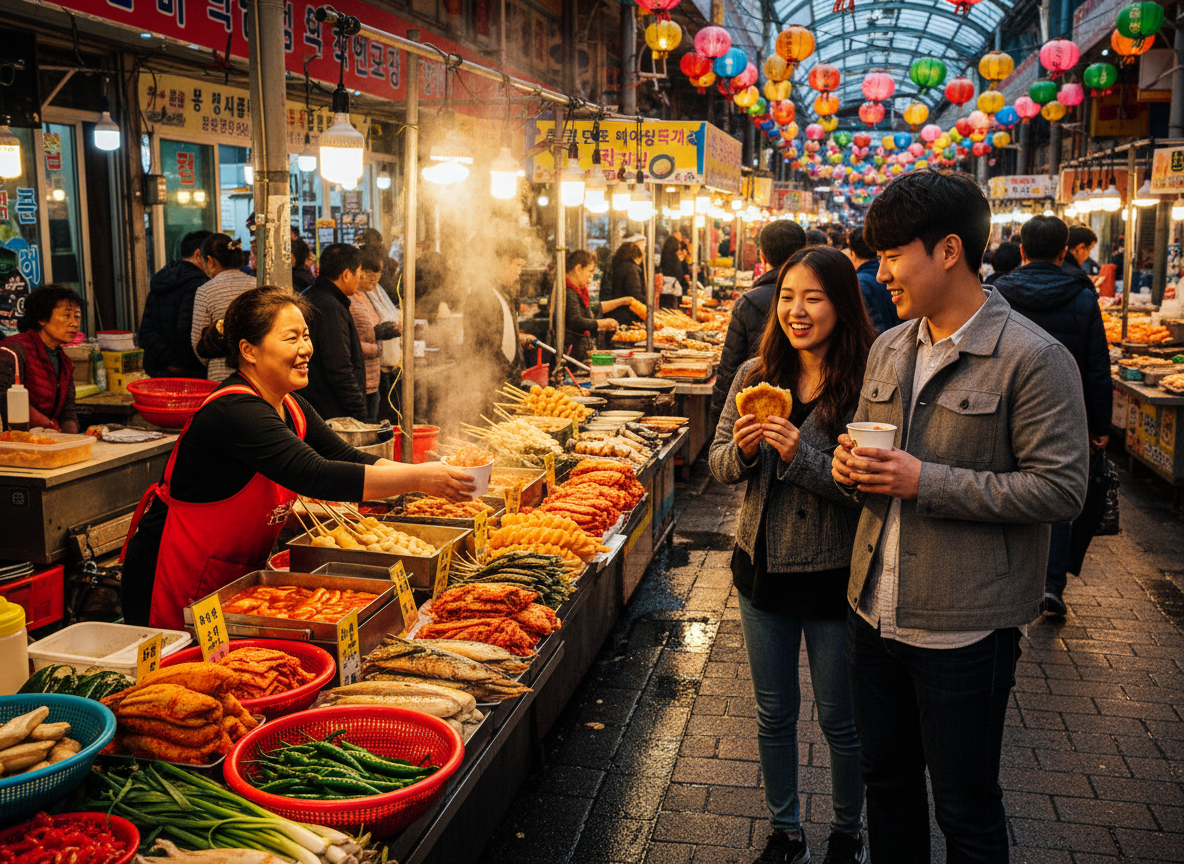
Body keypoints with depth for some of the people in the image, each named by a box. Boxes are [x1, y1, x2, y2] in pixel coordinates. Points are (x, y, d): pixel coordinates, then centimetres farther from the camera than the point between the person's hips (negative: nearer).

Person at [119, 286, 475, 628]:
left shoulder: (291, 407, 3)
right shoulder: (234, 412, -26)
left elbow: (345, 458, 0)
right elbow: (316, 477, -35)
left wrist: (430, 474, -16)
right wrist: (418, 479, -36)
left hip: (233, 576, 9)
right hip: (174, 583, -8)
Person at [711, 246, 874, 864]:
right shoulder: (756, 375, 0)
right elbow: (720, 465, 5)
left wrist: (802, 456, -29)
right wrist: (741, 450, -16)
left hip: (834, 577, -4)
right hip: (762, 566, 4)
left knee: (840, 721, 14)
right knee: (774, 714, 19)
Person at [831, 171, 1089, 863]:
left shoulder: (1034, 358, -13)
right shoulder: (889, 349, 8)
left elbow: (1061, 489, -18)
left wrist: (926, 481, -23)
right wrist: (851, 463, -4)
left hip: (965, 627, -6)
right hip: (876, 611, 7)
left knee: (965, 807, 10)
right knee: (886, 781, 21)